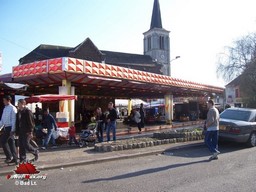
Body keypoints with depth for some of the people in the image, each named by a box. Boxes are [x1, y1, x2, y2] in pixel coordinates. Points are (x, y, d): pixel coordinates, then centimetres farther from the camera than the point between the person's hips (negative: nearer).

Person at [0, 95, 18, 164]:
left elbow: (14, 120, -15)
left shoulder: (12, 108, -11)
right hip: (6, 127, 8)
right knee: (11, 143, 10)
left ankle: (9, 156, 2)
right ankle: (14, 158, 15)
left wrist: (12, 130, -18)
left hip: (10, 128, -8)